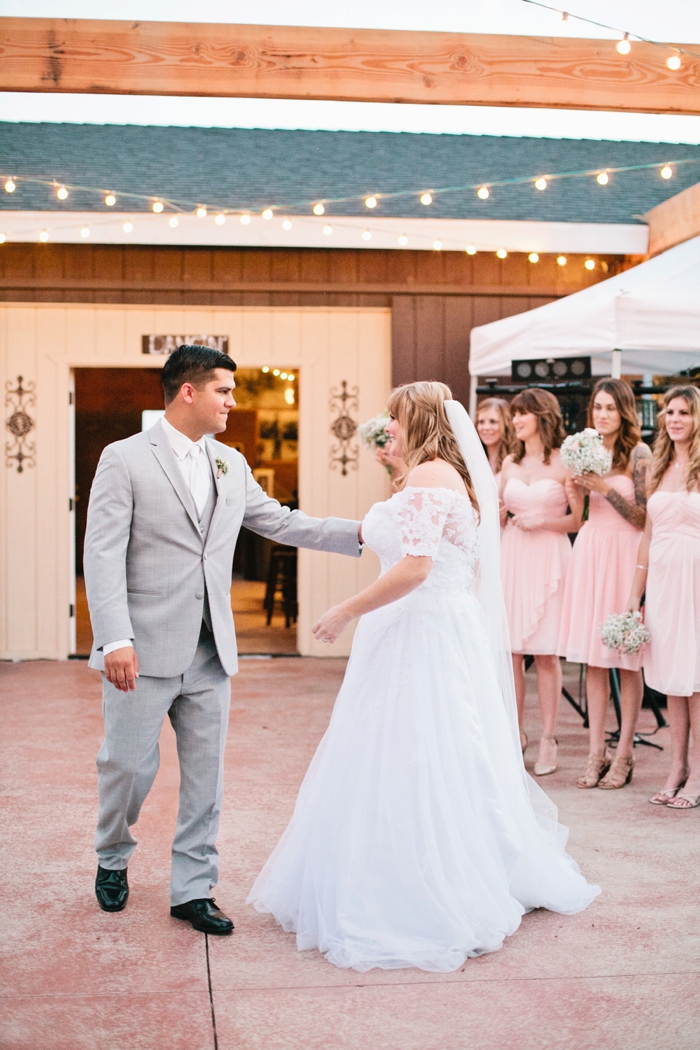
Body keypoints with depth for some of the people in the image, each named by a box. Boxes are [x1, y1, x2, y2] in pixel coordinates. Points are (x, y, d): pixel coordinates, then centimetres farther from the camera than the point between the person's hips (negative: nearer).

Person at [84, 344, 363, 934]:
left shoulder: (231, 465, 13)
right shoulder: (125, 459, -5)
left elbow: (282, 523, 20)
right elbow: (103, 555, -10)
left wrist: (363, 532, 11)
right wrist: (116, 640, -19)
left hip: (210, 652, 5)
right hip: (145, 649, -5)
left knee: (205, 773, 8)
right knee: (129, 765, 4)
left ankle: (193, 889, 20)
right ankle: (114, 858, 32)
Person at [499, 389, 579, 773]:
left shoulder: (564, 463, -2)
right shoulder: (510, 463, 13)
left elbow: (581, 519, -2)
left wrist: (542, 521, -12)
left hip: (548, 559, -4)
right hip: (512, 557, 4)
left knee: (545, 652, -3)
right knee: (509, 649, 3)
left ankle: (548, 740, 6)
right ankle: (515, 733, 14)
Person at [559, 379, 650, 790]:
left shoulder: (639, 454, -5)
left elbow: (642, 517, -9)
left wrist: (604, 487, -15)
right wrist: (576, 492, -3)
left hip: (624, 554, -5)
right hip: (589, 551, 5)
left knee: (627, 661, 1)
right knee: (594, 659, 6)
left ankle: (623, 755, 10)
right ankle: (597, 752, 13)